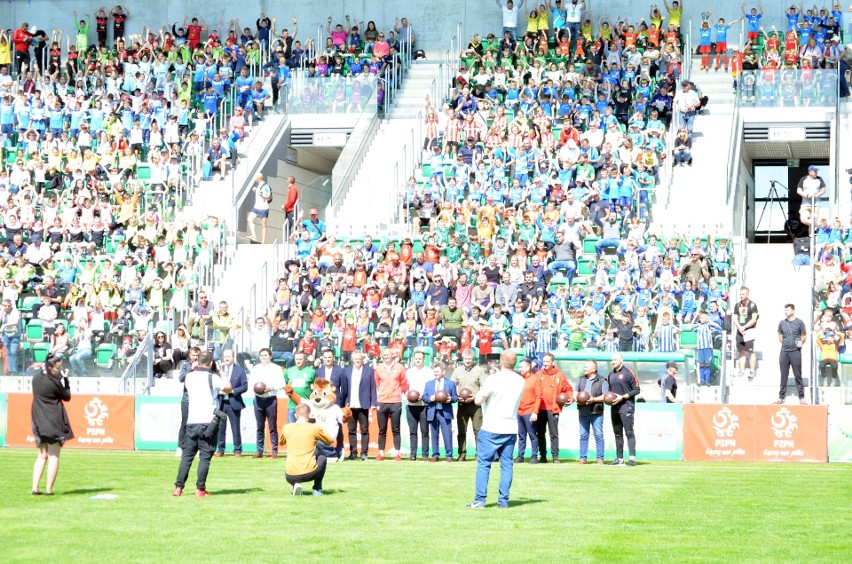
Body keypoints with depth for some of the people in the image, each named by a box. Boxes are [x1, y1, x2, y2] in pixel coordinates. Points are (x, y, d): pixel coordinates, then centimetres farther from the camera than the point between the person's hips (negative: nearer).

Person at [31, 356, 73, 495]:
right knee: (54, 456, 1)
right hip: (54, 423, -6)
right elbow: (67, 397, -4)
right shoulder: (54, 382, -17)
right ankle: (48, 489, -2)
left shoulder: (36, 378, 3)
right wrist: (65, 379, 4)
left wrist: (60, 378, 9)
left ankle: (35, 488, 6)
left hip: (39, 423, 6)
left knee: (42, 456, 14)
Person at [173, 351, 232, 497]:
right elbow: (229, 389, 6)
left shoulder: (189, 377, 6)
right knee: (205, 457, -1)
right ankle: (200, 489, -4)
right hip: (209, 422, -4)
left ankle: (178, 487, 6)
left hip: (192, 422, 4)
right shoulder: (213, 378, -6)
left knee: (187, 455, 10)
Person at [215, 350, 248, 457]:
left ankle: (237, 450, 9)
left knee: (235, 428, 1)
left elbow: (245, 387, -1)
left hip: (233, 403, -2)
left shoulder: (240, 370, 3)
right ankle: (220, 449, 12)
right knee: (220, 428, 3)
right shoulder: (218, 369, 10)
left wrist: (232, 391, -13)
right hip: (220, 403, 2)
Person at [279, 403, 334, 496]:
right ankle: (317, 489, 22)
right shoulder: (314, 428, -2)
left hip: (290, 476, 2)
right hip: (309, 474, -2)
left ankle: (295, 485, 8)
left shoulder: (286, 428, 5)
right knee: (322, 457, 30)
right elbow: (331, 440, 15)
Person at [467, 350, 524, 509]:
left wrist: (481, 390, 5)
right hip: (511, 429, 5)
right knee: (506, 465, 7)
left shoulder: (493, 379, -14)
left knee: (483, 464, 0)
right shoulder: (520, 381, 4)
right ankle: (503, 501, 6)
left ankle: (479, 500, -3)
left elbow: (478, 400, -15)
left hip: (491, 429, -5)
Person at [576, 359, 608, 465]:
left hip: (596, 412, -4)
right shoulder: (581, 380, 16)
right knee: (583, 435, 5)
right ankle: (583, 458, 8)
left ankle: (600, 458, 0)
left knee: (598, 435, -4)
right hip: (583, 412, 4)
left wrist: (594, 399, -19)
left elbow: (605, 396, -6)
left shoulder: (602, 381, 0)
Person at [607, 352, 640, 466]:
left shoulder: (628, 373, -5)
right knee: (617, 434, 8)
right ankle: (619, 459, 12)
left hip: (626, 406, -7)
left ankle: (632, 458, -16)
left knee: (629, 432, -12)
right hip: (614, 408, 7)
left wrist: (622, 397, -15)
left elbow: (636, 390, -7)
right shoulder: (611, 375, 16)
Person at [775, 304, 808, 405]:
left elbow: (804, 335, 6)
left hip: (795, 351, -3)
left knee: (798, 375, -1)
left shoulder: (799, 322, -1)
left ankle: (801, 397, 4)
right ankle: (781, 396, 12)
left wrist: (800, 343, -3)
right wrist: (784, 343, 8)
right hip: (784, 351, 3)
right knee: (783, 375, 7)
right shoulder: (782, 323, 8)